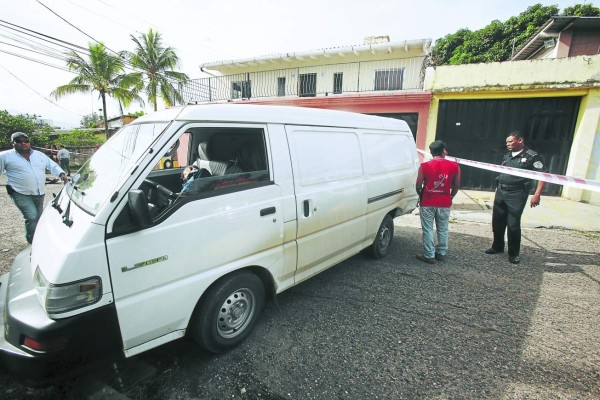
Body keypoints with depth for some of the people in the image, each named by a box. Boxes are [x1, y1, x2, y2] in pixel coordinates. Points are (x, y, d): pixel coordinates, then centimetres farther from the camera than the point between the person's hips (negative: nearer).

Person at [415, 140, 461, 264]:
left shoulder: (424, 166, -9)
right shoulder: (454, 166, -2)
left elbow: (418, 186, -5)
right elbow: (456, 185, 6)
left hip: (428, 203, -3)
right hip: (444, 203, 3)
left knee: (428, 230, 6)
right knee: (443, 229, 16)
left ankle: (429, 255, 10)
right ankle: (441, 253, 28)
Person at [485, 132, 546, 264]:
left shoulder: (532, 156, -6)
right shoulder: (507, 156, 13)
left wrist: (537, 195, -18)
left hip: (516, 195, -6)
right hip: (501, 193, 6)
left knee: (513, 224, -4)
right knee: (497, 222, 11)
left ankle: (514, 254, 11)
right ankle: (497, 247, 28)